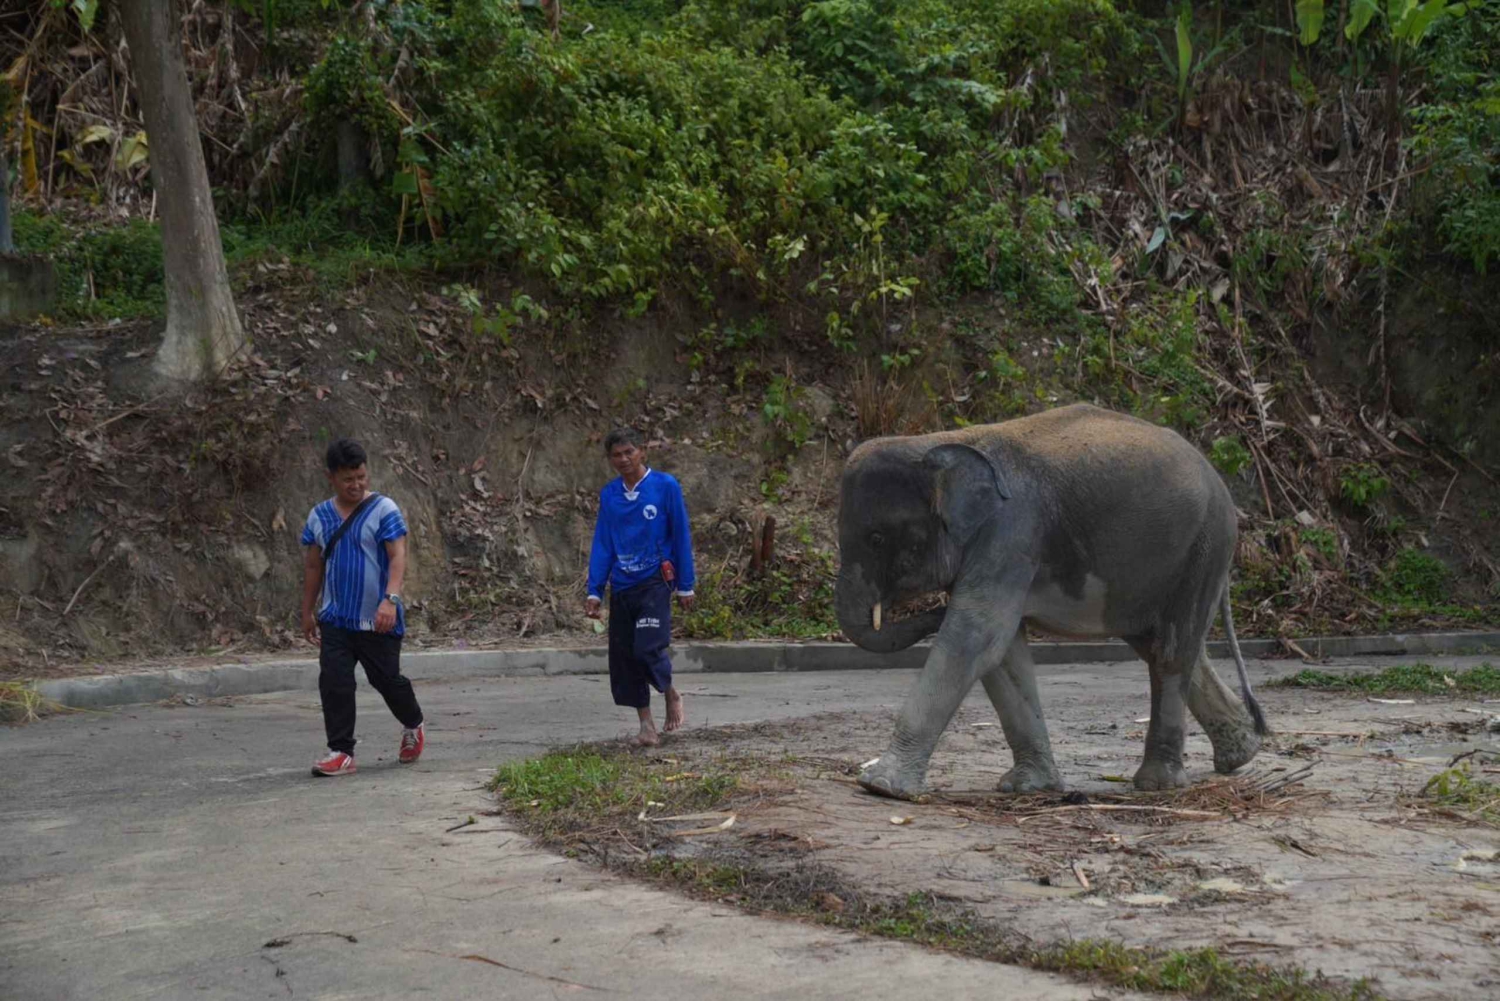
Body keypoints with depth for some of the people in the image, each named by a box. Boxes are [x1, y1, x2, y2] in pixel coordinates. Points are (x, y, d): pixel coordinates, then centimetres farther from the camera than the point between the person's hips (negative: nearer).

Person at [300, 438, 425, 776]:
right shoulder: (319, 516, 6)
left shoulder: (383, 510, -8)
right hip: (336, 619, 4)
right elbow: (313, 567, 15)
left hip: (378, 621, -4)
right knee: (333, 683, -6)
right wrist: (307, 612, 16)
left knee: (387, 679, 9)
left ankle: (413, 726, 36)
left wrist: (390, 599, -29)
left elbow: (398, 557, -16)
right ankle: (341, 752, 0)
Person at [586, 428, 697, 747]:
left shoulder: (665, 486, -4)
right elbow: (602, 544, 9)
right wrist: (594, 592, 4)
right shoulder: (609, 494, 6)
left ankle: (671, 694, 14)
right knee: (623, 655, 2)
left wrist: (685, 586, 0)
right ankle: (646, 726, 13)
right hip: (621, 587, 4)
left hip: (654, 582, -4)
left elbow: (681, 537, 0)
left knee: (648, 647, -17)